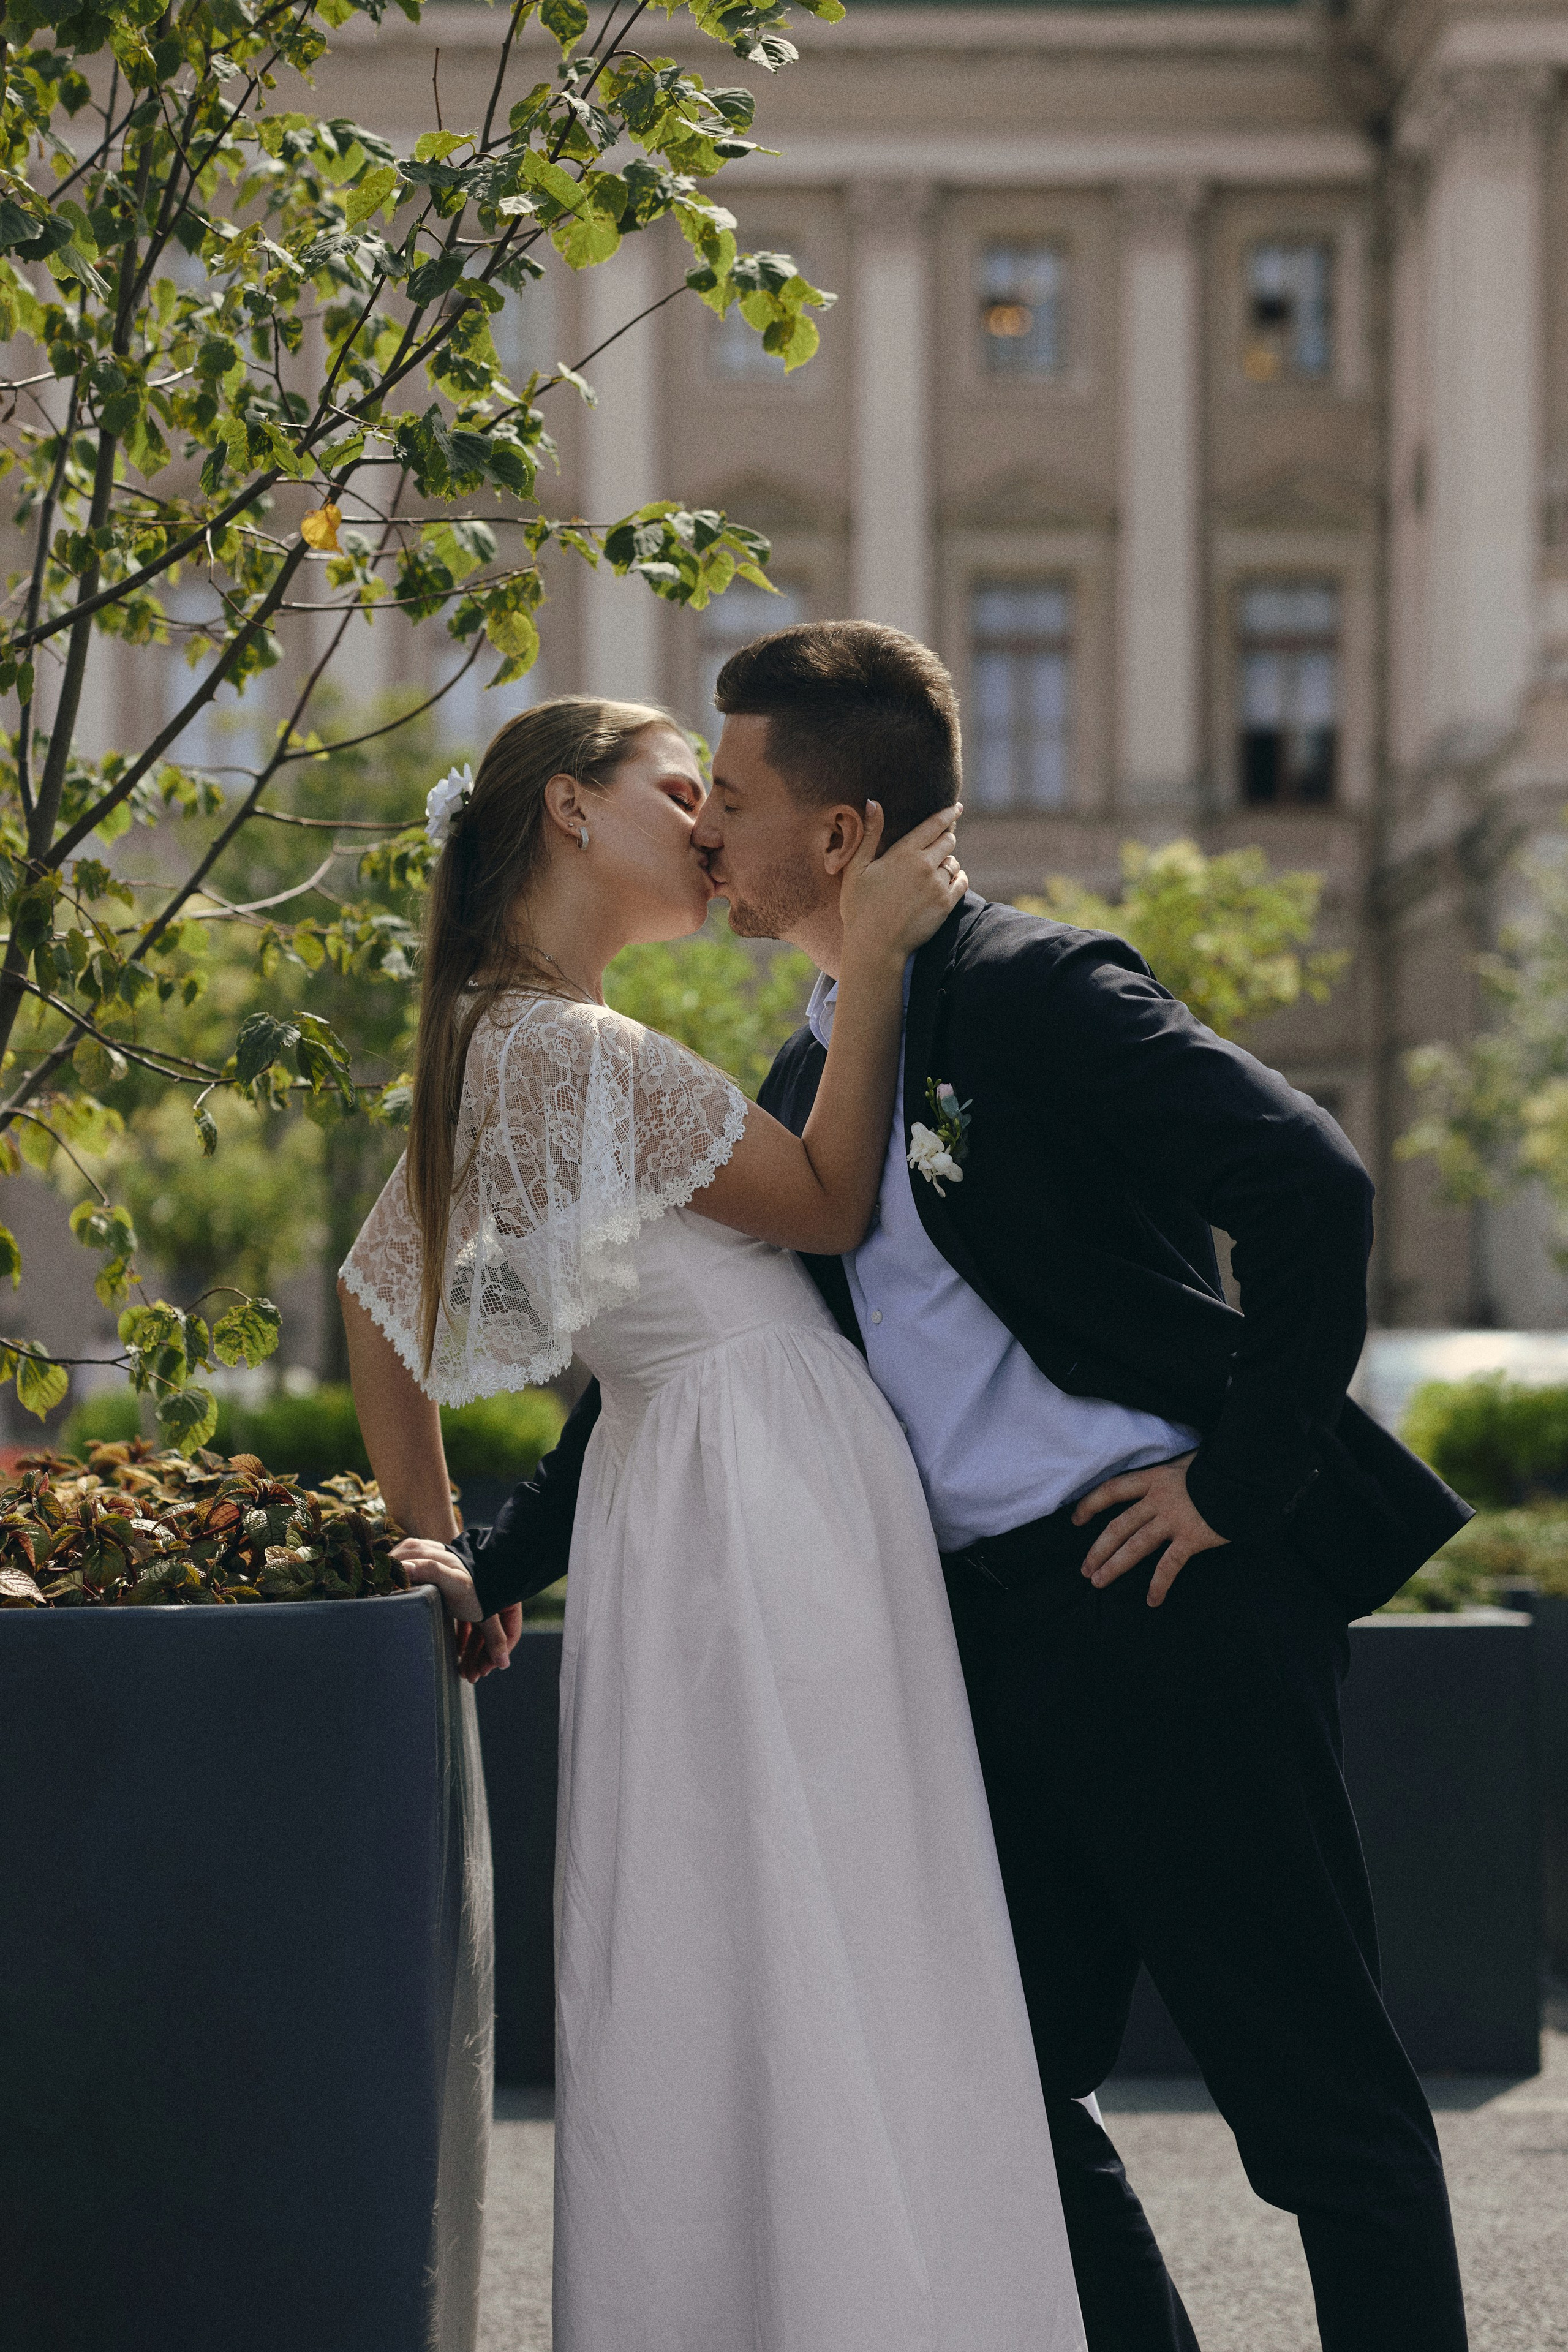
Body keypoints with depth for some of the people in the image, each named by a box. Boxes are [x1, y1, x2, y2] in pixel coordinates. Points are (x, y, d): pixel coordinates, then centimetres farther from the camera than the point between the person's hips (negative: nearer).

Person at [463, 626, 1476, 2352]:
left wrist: (1241, 1482, -17)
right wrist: (497, 1565, 21)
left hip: (1162, 1598, -9)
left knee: (1318, 2090, -2)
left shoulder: (1036, 991, -10)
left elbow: (1314, 1189, -21)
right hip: (990, 1628, 9)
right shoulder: (809, 1079, 16)